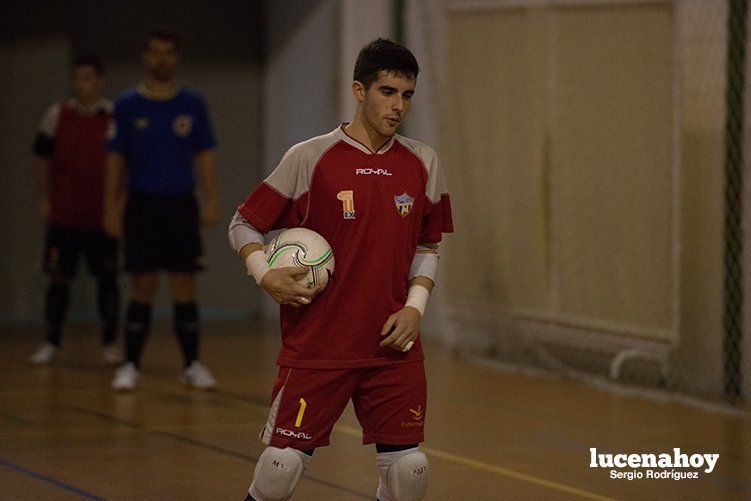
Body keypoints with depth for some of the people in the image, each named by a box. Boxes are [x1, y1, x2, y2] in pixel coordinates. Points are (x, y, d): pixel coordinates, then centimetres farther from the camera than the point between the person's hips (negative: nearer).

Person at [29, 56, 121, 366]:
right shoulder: (57, 115, 2)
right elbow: (42, 158, 9)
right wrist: (44, 198, 5)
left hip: (103, 215, 0)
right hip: (64, 215, 0)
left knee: (107, 279, 3)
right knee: (59, 279, 1)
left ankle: (110, 343, 13)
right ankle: (52, 343, 9)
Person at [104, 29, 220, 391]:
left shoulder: (192, 104, 4)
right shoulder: (128, 105, 1)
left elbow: (205, 154, 5)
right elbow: (115, 158, 3)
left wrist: (211, 201, -4)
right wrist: (111, 207, -2)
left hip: (181, 204, 1)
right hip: (142, 205, -1)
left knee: (184, 286, 2)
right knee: (142, 287, 0)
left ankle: (192, 365, 9)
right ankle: (131, 365, 7)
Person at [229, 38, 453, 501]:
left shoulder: (423, 164, 6)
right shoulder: (309, 158, -5)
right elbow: (243, 224, 3)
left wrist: (415, 307, 1)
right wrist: (265, 275, -14)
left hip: (393, 345, 3)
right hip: (315, 345, -3)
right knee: (283, 463, -8)